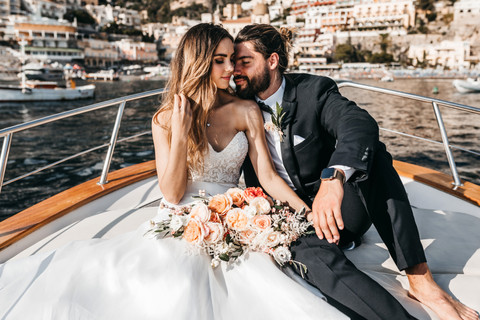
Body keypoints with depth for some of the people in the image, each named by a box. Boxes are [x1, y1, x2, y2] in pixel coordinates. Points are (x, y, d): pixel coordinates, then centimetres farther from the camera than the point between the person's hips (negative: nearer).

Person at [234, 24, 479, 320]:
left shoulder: (313, 90, -7)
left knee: (370, 152, -28)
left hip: (337, 207, 0)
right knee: (316, 256, -34)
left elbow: (360, 124, -27)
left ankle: (421, 279, -25)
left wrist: (332, 178, -46)